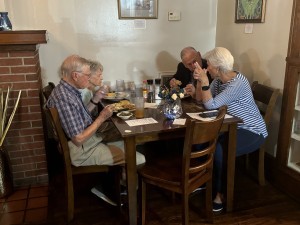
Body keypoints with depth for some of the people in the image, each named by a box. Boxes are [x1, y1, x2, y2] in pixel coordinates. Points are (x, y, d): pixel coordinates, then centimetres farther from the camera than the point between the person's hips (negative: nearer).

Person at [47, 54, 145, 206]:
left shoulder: (67, 90, 4)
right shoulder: (65, 98, -27)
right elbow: (79, 140, -27)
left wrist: (95, 101, 4)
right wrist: (102, 118, -20)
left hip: (90, 142, 11)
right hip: (83, 151, -10)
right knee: (139, 159, -11)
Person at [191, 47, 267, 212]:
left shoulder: (238, 83, -25)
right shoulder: (219, 79, 2)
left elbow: (211, 105, -28)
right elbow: (203, 100, 2)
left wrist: (204, 80, -27)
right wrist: (199, 81, -10)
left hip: (252, 132, -8)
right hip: (233, 128, 8)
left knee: (217, 149, -29)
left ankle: (220, 192, -8)